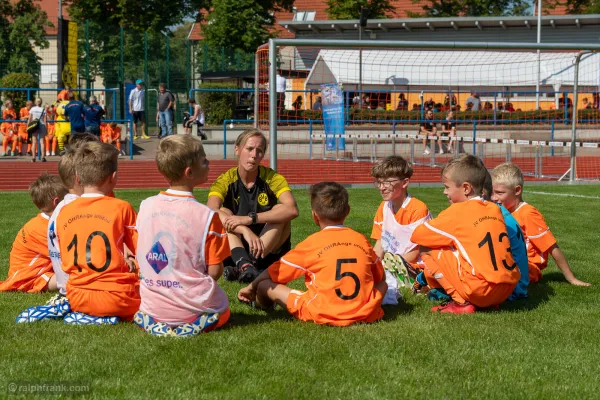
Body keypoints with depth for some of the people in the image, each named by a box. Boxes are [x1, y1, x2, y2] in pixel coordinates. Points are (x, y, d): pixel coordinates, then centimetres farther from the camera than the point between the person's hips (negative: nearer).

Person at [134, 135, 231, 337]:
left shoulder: (145, 206, -2)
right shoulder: (207, 216, -16)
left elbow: (142, 260, 6)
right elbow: (215, 271, -11)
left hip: (153, 308, 4)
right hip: (193, 310, -4)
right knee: (222, 308, 30)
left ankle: (155, 324, 8)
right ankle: (194, 325, 2)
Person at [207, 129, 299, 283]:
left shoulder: (272, 178, -8)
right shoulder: (225, 180, -8)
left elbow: (292, 209, -27)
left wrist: (250, 219, -36)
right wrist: (245, 231, -42)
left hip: (269, 250, 0)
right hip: (236, 249, 0)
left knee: (280, 210, -23)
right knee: (223, 213, -21)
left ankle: (241, 268, -35)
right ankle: (244, 264, -46)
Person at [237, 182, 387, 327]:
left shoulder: (311, 243, 1)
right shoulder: (362, 240, 9)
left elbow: (273, 274, 11)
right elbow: (380, 278, 24)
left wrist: (251, 287, 30)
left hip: (322, 315, -4)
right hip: (364, 314, 4)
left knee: (264, 285, 11)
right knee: (383, 285, 34)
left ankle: (260, 304, 41)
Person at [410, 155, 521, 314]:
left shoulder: (457, 211, -4)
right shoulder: (495, 209, 14)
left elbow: (417, 235, 3)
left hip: (480, 291, -7)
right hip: (508, 289, 7)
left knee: (427, 250, 4)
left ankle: (461, 302, -2)